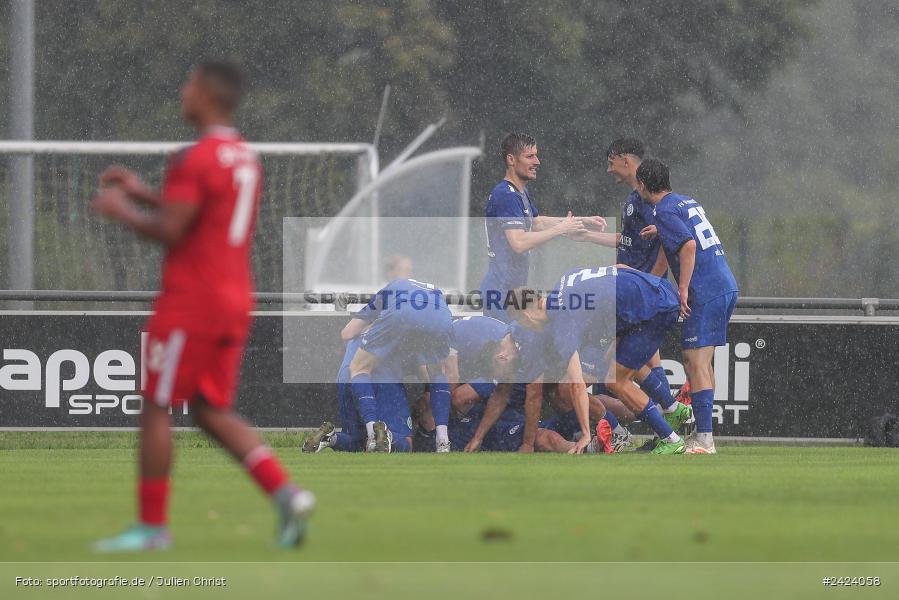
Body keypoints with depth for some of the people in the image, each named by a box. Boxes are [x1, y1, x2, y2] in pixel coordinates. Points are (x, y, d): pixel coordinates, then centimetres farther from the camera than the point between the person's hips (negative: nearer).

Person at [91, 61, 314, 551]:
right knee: (212, 411, 12)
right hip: (235, 300, 9)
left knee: (155, 409, 1)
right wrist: (145, 194, 22)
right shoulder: (246, 158, 14)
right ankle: (286, 495, -3)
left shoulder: (195, 159, -15)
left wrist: (122, 211, -2)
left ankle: (151, 525, 4)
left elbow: (168, 231, -19)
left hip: (190, 303, -9)